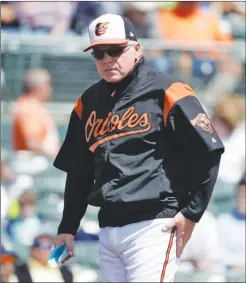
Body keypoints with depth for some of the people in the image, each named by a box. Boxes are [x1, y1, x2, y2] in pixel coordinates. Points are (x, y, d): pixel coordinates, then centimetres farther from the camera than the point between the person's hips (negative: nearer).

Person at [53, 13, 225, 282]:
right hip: (108, 231, 7)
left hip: (153, 227, -7)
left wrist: (192, 212, -8)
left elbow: (208, 153, -6)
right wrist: (67, 227, 18)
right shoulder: (88, 103, 16)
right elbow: (78, 171, 23)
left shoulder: (165, 93, -4)